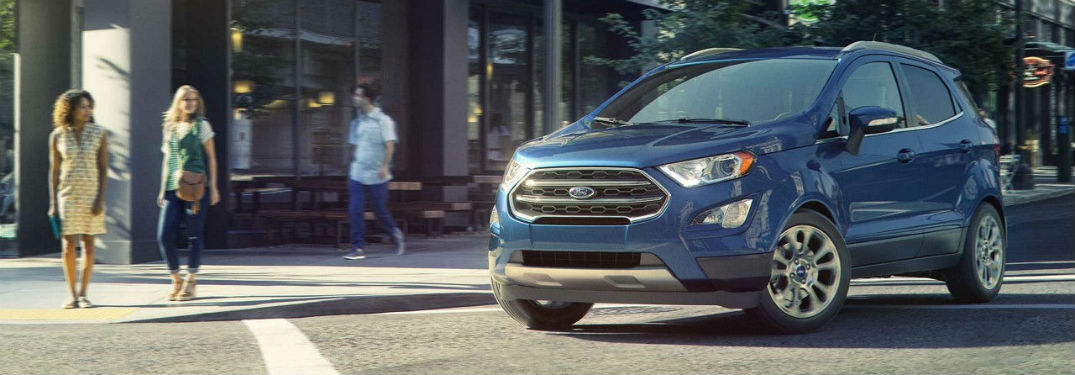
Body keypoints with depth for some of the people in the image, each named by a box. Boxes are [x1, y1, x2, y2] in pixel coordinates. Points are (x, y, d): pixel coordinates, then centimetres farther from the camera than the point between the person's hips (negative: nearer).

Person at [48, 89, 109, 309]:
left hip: (92, 196, 0)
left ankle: (83, 295, 12)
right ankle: (72, 295, 6)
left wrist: (100, 199, -10)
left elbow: (103, 168, -2)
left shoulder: (99, 134, -1)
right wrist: (53, 203, -2)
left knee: (88, 246, 3)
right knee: (69, 247, -5)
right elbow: (53, 171, 3)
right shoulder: (57, 136, 0)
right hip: (68, 196, 0)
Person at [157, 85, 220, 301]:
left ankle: (190, 280, 11)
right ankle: (176, 280, 9)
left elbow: (211, 158, 3)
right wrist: (163, 189, 16)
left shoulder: (201, 125, 3)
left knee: (194, 235, -1)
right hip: (173, 188, 4)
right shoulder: (169, 127, 14)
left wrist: (213, 188, -2)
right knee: (164, 235, -5)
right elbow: (167, 159, 20)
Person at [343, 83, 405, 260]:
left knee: (380, 211, 5)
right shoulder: (357, 122, 11)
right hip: (357, 174, 5)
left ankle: (395, 233, 33)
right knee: (355, 211, -7)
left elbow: (390, 145, -11)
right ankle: (358, 248, -5)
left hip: (376, 176, -5)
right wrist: (353, 166, 16)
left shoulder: (383, 120, -7)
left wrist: (384, 166, -20)